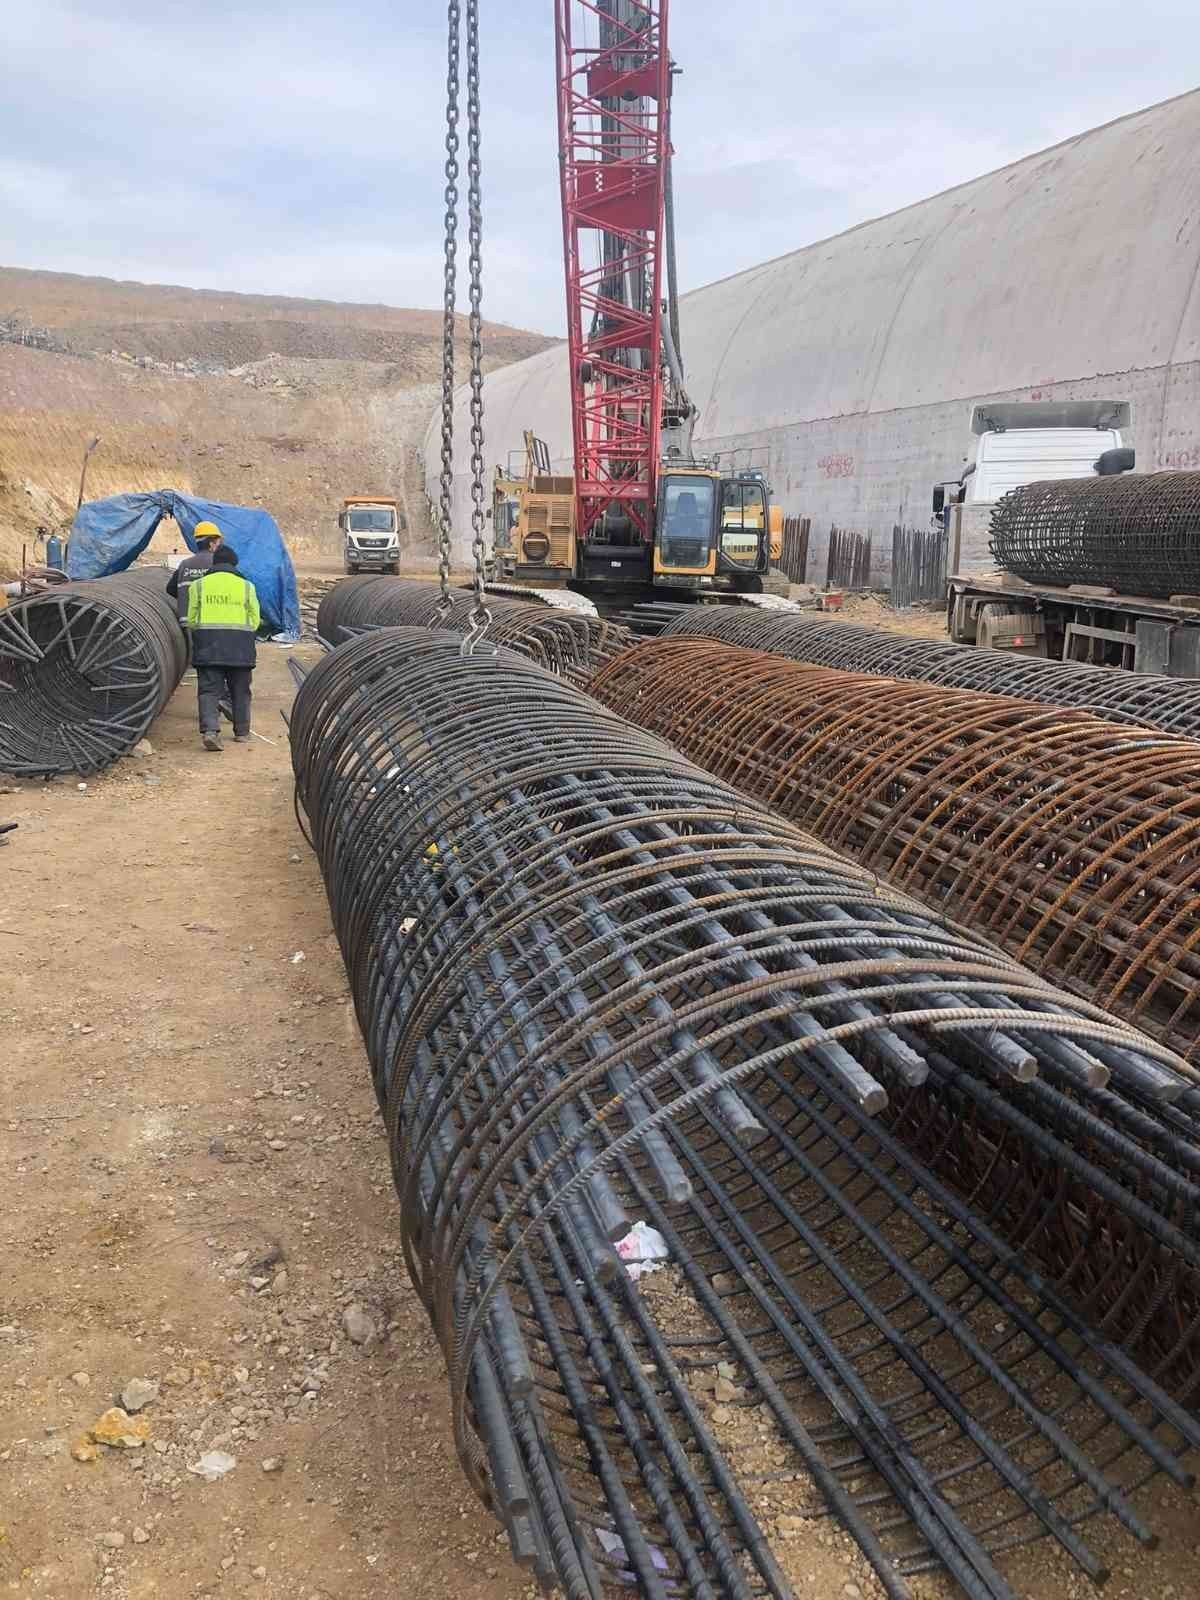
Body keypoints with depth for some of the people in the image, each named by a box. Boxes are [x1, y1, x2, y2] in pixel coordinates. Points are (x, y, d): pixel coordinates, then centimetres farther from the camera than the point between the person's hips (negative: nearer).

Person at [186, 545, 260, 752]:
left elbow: (191, 619, 5)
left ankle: (210, 730, -19)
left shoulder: (198, 585, 5)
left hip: (208, 644, 0)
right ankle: (242, 732, 20)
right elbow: (255, 620, 5)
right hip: (240, 646, 0)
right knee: (240, 691, 13)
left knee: (209, 690, -2)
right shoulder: (246, 586, 5)